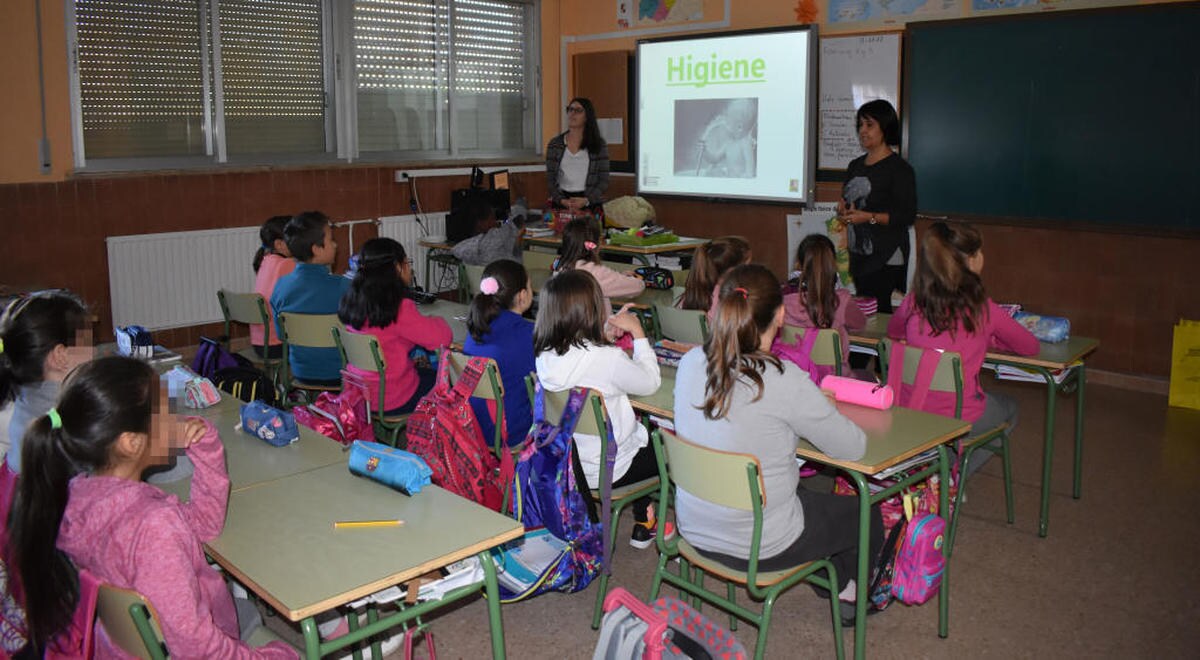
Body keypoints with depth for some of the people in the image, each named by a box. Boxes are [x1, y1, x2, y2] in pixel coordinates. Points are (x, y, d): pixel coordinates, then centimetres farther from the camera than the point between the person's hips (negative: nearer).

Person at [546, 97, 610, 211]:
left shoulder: (599, 144, 4)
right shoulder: (555, 144, 7)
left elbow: (604, 180, 1)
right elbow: (550, 180, 5)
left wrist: (586, 200, -13)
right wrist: (562, 200, -12)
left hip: (590, 202, -1)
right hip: (561, 204, 1)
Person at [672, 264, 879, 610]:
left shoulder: (691, 362, -9)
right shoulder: (783, 381, -26)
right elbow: (853, 448, -15)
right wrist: (822, 411, 5)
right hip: (760, 548, -6)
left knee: (810, 491, 33)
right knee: (867, 514, 22)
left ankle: (834, 576, 51)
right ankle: (846, 589, 48)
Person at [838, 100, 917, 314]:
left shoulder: (899, 168, -7)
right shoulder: (855, 165, 15)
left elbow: (908, 216, -12)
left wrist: (869, 217, -20)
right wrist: (842, 209, 4)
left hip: (886, 258, -7)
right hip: (858, 254, 7)